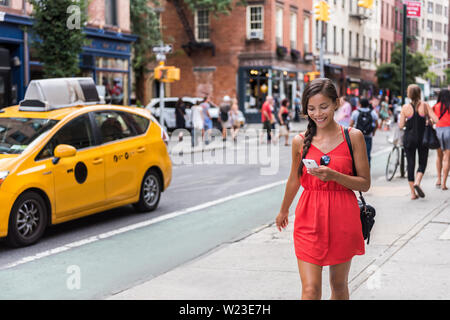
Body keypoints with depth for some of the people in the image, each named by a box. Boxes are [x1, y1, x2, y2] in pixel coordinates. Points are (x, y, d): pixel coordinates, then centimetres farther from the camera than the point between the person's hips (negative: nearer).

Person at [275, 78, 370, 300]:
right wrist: (284, 211, 31)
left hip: (342, 219, 0)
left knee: (339, 284, 14)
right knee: (310, 289, -6)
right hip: (309, 218, 0)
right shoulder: (300, 141, 2)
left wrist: (334, 176, -18)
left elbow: (365, 183, -2)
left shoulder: (353, 137, -3)